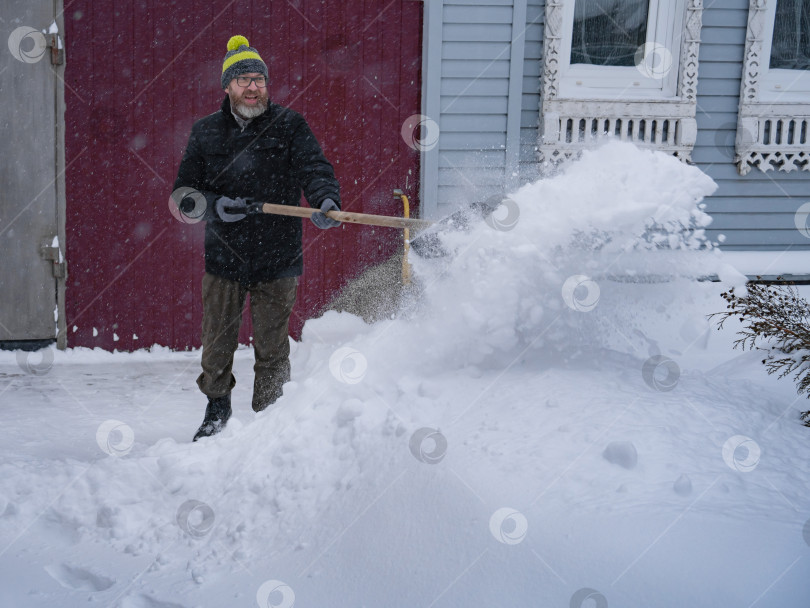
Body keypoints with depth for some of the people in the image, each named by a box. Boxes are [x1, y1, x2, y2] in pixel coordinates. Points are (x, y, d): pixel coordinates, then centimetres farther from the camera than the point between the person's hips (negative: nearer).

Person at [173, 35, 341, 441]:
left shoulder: (290, 126, 0)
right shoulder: (205, 132, 6)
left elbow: (314, 167, -14)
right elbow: (184, 193, 5)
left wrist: (326, 199, -36)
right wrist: (214, 205, -16)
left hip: (277, 259, -2)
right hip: (223, 256, 2)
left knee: (272, 350, 2)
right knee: (217, 343, 11)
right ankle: (217, 411, 34)